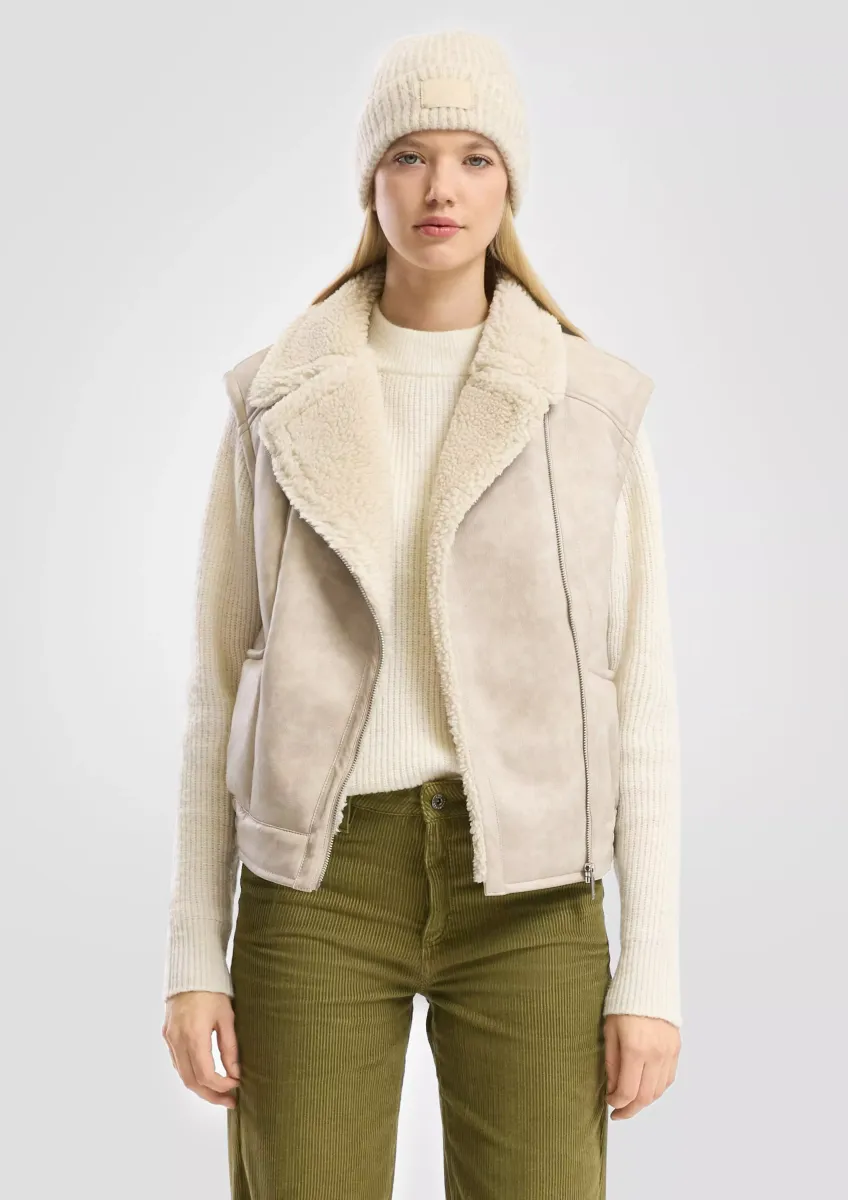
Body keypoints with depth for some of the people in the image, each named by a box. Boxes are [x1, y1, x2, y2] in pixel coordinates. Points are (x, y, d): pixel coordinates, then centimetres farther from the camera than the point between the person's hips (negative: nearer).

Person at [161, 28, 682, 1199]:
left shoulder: (593, 406, 3)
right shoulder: (276, 400, 4)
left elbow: (639, 692, 2)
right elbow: (225, 682, 5)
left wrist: (653, 970, -3)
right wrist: (192, 957, 1)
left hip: (518, 892, 0)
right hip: (323, 887, 0)